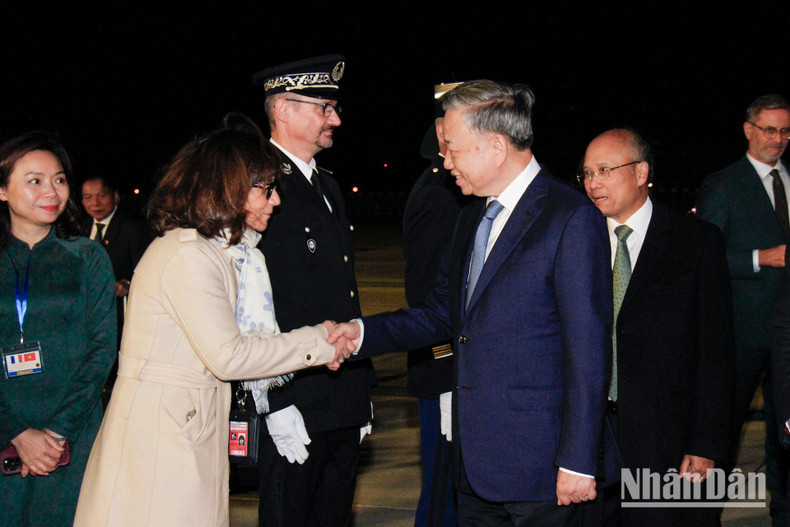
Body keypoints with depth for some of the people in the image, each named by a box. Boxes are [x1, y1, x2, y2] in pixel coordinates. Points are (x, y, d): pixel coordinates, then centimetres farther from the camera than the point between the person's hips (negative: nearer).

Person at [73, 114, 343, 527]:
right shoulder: (186, 256, -17)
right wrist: (315, 343, -11)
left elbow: (247, 334, 8)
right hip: (159, 428, -10)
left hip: (191, 426, 10)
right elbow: (227, 355, -19)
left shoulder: (219, 250, 14)